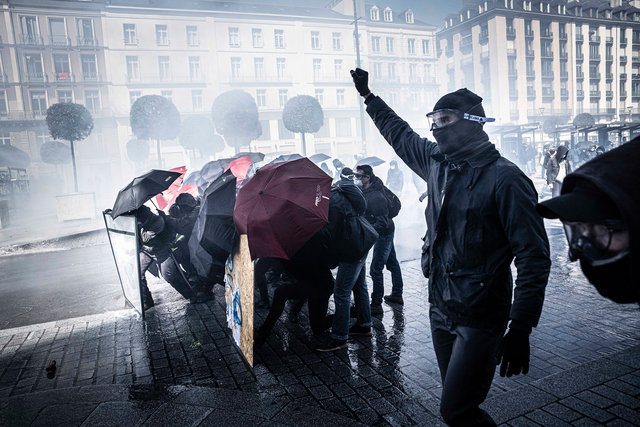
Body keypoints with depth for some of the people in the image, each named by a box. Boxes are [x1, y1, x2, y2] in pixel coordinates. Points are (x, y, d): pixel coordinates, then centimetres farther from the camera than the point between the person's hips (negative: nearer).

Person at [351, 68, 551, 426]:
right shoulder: (436, 161, 4)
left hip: (480, 319, -7)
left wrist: (521, 327, -22)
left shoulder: (505, 178, -17)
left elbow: (534, 255, -18)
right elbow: (400, 133, 22)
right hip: (440, 308, 7)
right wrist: (368, 96, 31)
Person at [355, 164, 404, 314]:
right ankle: (397, 295, 35)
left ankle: (376, 304, 3)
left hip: (384, 233, -10)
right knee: (392, 262, 20)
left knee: (376, 269, -6)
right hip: (387, 231, 10)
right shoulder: (365, 191, -2)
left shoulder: (375, 197, -30)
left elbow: (382, 222, -29)